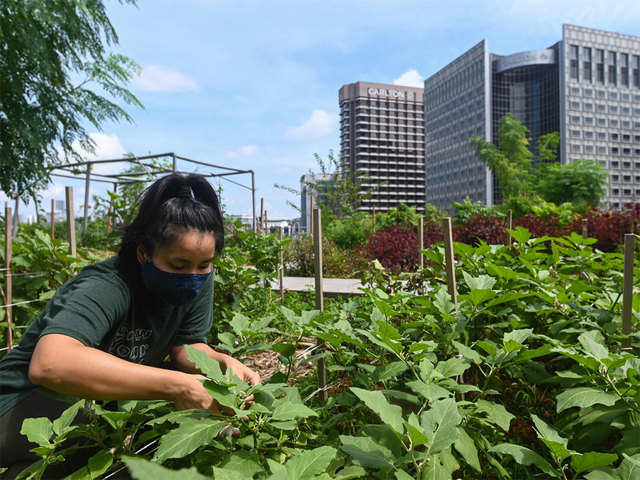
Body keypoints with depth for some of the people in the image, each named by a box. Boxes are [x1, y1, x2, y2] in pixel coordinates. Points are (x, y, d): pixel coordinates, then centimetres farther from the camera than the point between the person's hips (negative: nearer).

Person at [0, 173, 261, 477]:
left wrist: (223, 362, -26)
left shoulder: (197, 281, -11)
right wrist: (175, 386, -49)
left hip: (110, 397, 6)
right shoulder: (104, 289, -31)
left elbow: (185, 346, -4)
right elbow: (48, 363, -47)